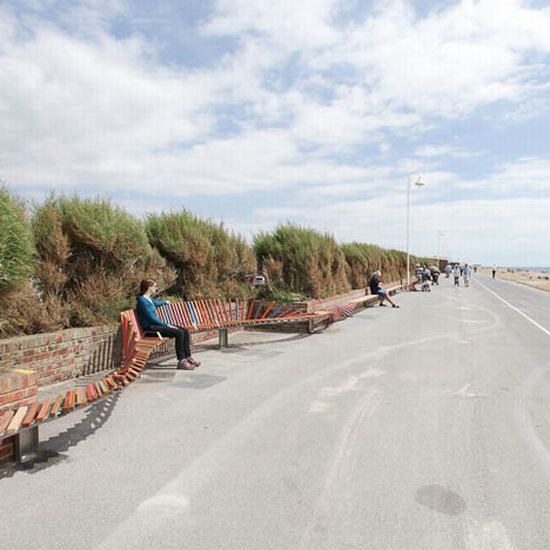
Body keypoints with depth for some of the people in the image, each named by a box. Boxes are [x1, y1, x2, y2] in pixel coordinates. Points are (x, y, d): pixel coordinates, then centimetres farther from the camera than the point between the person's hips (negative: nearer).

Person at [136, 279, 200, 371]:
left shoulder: (149, 299, 15)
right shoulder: (142, 300, -14)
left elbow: (155, 302, 42)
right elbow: (151, 318, -19)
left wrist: (165, 302, 59)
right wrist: (166, 325, -16)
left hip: (156, 324, 10)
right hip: (150, 328, -10)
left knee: (185, 331, -2)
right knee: (179, 333, -25)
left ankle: (188, 357, 2)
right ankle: (181, 361, -20)